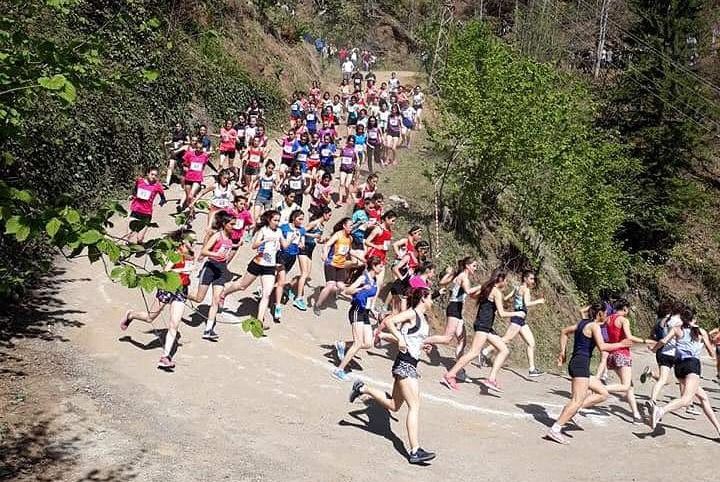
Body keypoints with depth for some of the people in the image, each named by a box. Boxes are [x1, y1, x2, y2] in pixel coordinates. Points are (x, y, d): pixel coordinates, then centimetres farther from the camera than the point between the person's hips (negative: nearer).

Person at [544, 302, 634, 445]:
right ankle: (555, 430, -18)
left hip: (576, 363, 10)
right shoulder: (594, 325, -8)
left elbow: (564, 331, 28)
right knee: (577, 401, -13)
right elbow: (602, 346, -19)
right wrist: (621, 344, -7)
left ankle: (571, 411, 5)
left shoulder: (583, 323, 17)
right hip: (581, 364, -10)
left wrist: (562, 352, 25)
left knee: (603, 393, 15)